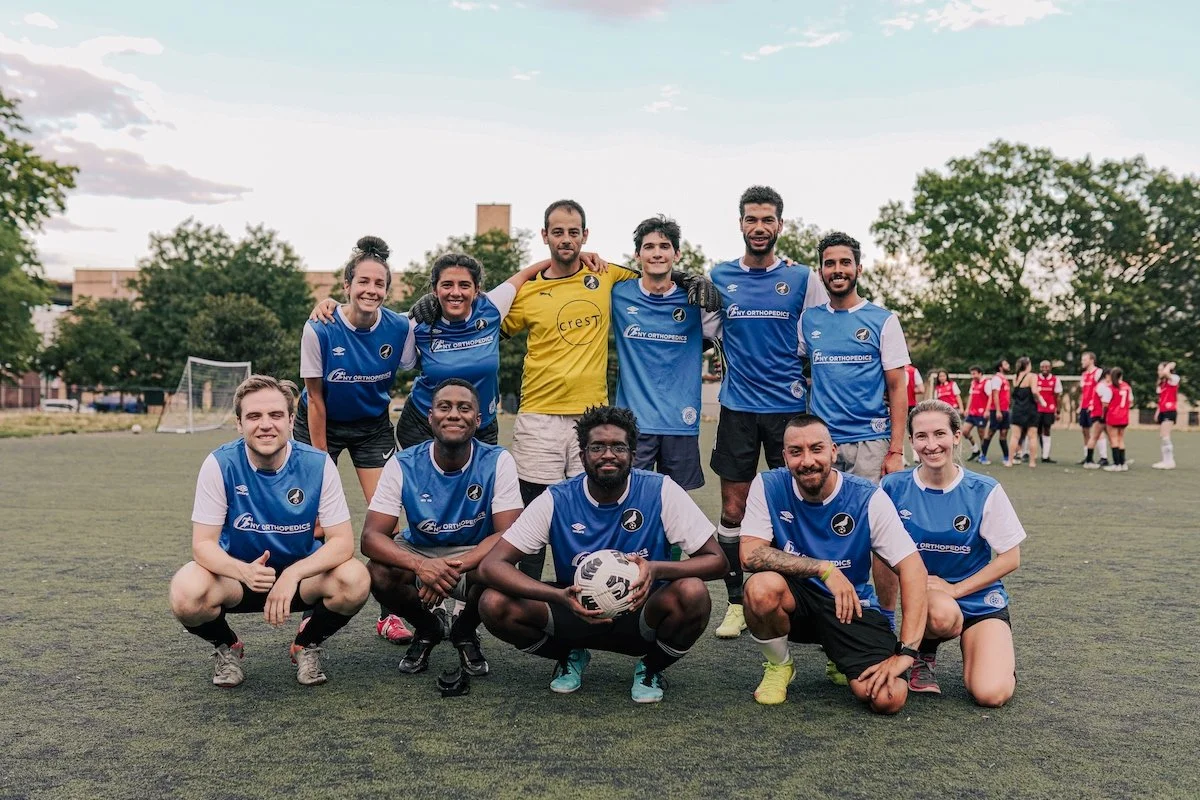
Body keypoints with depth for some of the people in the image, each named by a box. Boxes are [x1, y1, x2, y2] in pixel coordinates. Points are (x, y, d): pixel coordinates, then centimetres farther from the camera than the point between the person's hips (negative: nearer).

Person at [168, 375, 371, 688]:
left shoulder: (318, 464, -17)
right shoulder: (220, 464, -17)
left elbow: (342, 541, -17)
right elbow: (203, 544, -16)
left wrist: (292, 574, -34)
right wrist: (245, 571, -37)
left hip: (301, 572, 0)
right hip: (238, 572, 0)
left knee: (355, 580, -30)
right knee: (186, 594, -32)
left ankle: (307, 644, 4)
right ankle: (226, 647, 5)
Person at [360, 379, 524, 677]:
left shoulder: (498, 462, -17)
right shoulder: (404, 464, -15)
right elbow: (371, 536, -19)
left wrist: (455, 566, -37)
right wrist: (420, 565, -39)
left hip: (474, 555, -1)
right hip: (418, 551, 1)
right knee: (378, 572, -30)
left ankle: (465, 632, 3)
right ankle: (427, 630, 5)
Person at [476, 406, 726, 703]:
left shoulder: (661, 492, -14)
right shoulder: (557, 500, -13)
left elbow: (716, 560, -12)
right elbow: (491, 565, -18)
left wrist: (657, 569, -33)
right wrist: (560, 596, -34)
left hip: (642, 615, -1)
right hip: (578, 612, 1)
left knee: (693, 594, -33)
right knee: (494, 604, -23)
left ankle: (651, 668, 1)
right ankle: (570, 657, 8)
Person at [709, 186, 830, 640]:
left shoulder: (802, 279, 3)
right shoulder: (719, 277, 6)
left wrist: (808, 386, -2)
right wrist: (732, 366, 1)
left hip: (790, 407, -1)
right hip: (738, 408, 1)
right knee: (733, 509, 2)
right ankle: (736, 602, 13)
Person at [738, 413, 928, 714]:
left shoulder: (868, 498, -13)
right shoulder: (768, 486, -12)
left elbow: (913, 569, -15)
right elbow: (750, 554, -22)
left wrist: (906, 652, -23)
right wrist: (824, 569, -28)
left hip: (852, 607, 0)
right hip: (795, 599, 0)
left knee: (889, 698, -21)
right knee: (762, 587, -36)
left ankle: (839, 660, 17)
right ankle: (778, 666, -2)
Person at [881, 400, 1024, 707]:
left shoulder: (985, 491, -10)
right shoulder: (894, 487, -8)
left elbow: (1011, 558, -4)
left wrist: (955, 589, -13)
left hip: (980, 598, 0)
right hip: (923, 594, 0)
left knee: (991, 694, -20)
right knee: (943, 614, -38)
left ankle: (997, 653, 17)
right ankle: (925, 653, -1)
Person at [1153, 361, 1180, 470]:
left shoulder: (1173, 379, -7)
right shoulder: (1162, 383, 18)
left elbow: (1165, 372, -29)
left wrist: (1170, 365, -10)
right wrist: (1158, 412, 20)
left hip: (1170, 411, -9)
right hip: (1163, 412, 9)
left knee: (1165, 436, -15)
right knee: (1162, 437, 10)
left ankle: (1169, 461, -15)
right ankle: (1167, 460, 14)